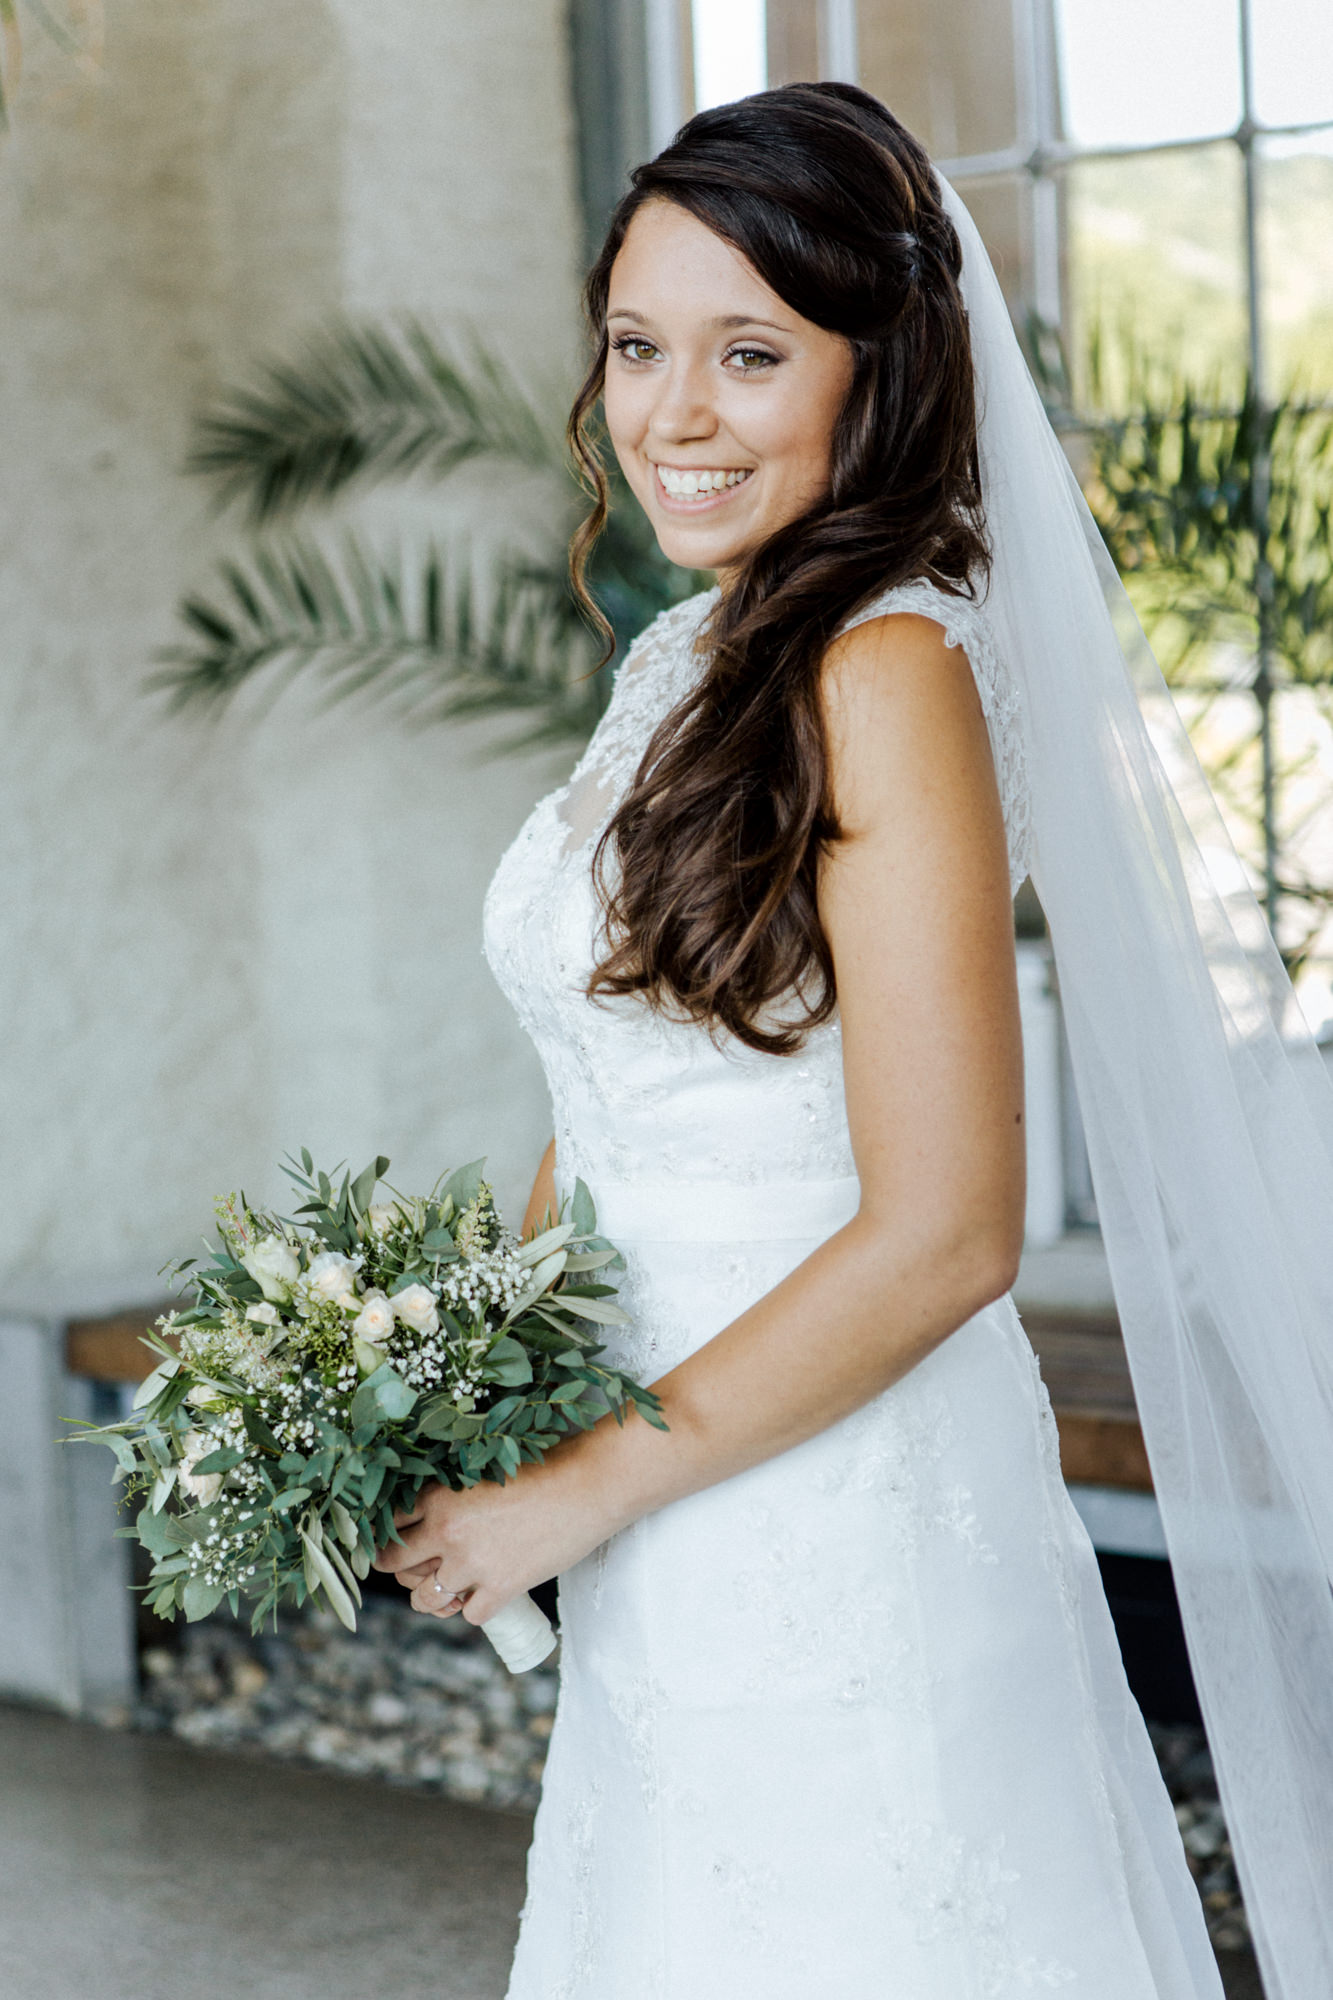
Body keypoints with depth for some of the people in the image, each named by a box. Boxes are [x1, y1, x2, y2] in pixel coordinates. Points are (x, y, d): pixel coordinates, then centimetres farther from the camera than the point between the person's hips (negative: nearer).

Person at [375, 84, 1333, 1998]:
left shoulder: (887, 673, -17)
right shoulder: (683, 665, 9)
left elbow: (942, 1236, -21)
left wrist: (573, 1494, -14)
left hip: (845, 1529, -8)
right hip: (681, 1548, 8)